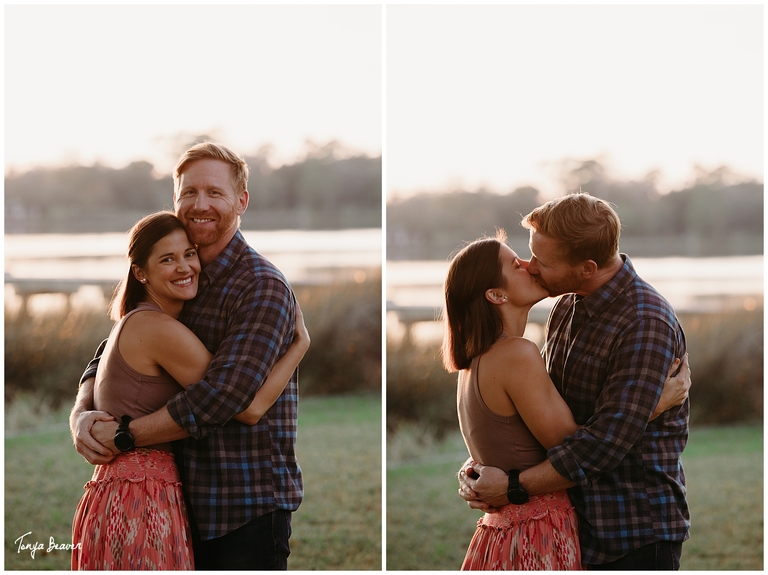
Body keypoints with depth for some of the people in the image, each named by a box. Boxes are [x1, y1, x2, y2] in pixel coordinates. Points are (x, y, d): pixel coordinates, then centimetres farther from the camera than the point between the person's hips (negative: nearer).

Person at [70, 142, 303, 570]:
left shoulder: (263, 288, -13)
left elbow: (222, 395, -23)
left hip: (250, 505, -7)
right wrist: (82, 414, -7)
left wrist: (122, 435, -18)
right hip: (190, 499, 7)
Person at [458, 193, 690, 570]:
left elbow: (606, 443, -24)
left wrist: (514, 486, -19)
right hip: (577, 522, 8)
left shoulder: (646, 324, -20)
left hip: (638, 530, -8)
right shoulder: (566, 308, 8)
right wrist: (484, 464, -3)